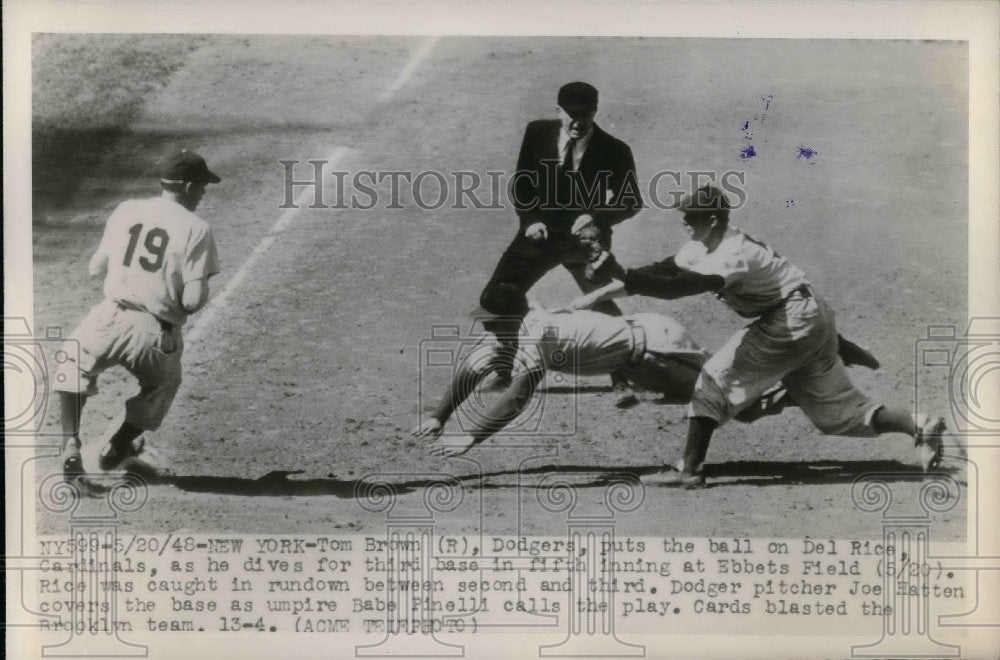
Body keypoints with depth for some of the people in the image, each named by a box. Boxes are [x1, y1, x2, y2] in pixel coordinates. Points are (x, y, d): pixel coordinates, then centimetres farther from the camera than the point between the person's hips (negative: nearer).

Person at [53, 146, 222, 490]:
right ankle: (117, 447, 36)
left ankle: (70, 445, 10)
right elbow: (193, 301, -10)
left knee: (75, 366, 27)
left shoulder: (125, 210, 9)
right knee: (162, 384, 29)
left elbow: (96, 268, 16)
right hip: (156, 337, -2)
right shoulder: (196, 229, -3)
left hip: (109, 321, 2)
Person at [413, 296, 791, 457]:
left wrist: (470, 438, -38)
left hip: (655, 344, -8)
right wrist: (438, 417, -6)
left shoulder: (536, 337, -32)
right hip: (637, 334, 8)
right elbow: (472, 369, -1)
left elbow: (516, 398, -38)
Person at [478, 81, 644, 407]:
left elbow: (632, 201, -9)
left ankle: (622, 380, 5)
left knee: (603, 306, -13)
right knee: (496, 298, -2)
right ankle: (502, 369, 19)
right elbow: (522, 182, 4)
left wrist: (597, 218, -26)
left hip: (585, 237, -3)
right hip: (540, 230, 3)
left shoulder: (613, 151, -16)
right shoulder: (537, 133, -9)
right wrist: (529, 220, -11)